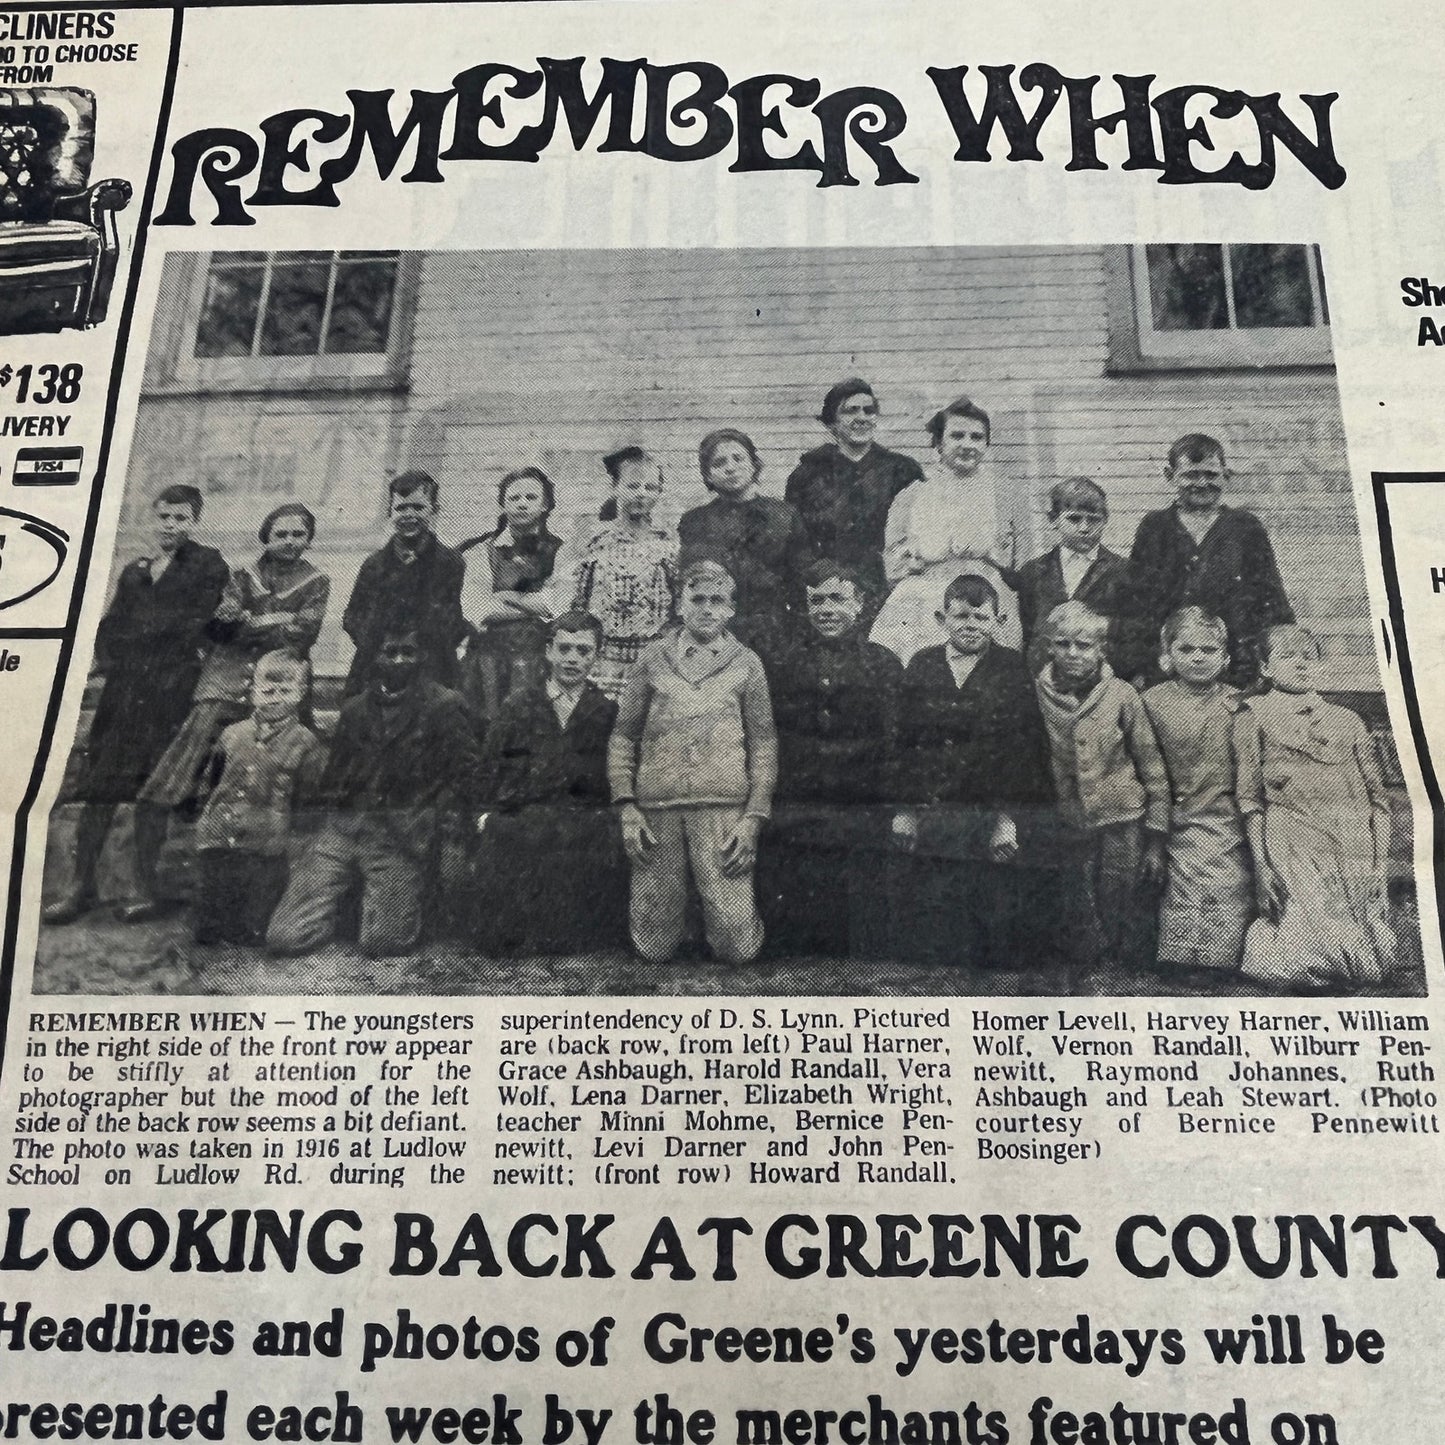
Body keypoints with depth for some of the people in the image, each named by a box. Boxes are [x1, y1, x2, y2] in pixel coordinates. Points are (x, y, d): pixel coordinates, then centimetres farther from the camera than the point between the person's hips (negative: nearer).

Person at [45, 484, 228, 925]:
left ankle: (147, 888, 5)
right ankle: (82, 885, 1)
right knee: (99, 787, -2)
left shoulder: (208, 565, 6)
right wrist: (109, 661, 3)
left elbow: (194, 624, -3)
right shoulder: (133, 571, 21)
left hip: (173, 688, -4)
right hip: (124, 687, 4)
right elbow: (109, 627, 19)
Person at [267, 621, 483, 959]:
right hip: (342, 826, 4)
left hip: (401, 837, -4)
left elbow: (467, 774, 4)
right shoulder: (354, 709, 19)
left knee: (380, 943, -12)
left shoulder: (445, 707, 5)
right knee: (285, 938, -7)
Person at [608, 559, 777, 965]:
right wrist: (626, 807, -1)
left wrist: (754, 817, -4)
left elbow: (764, 744, 7)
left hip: (724, 809, -1)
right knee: (654, 949, 3)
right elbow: (623, 736, 10)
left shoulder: (746, 664, 12)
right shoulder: (653, 658, 12)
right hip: (656, 810, 1)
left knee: (738, 948, -6)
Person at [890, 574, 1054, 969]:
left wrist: (1009, 820, -10)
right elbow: (903, 741, 9)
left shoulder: (1015, 670, 2)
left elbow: (1026, 749, -3)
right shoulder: (921, 665, 10)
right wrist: (903, 808, 2)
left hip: (995, 832, -2)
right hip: (930, 826, 2)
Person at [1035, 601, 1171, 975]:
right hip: (1065, 828, 2)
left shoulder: (1121, 695, -5)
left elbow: (1153, 769, 2)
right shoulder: (1037, 695, -1)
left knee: (1125, 924, 1)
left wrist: (1155, 839, 1)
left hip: (1121, 823, -1)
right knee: (1079, 932, 6)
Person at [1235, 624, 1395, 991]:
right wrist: (1262, 864, -6)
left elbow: (1377, 798, 13)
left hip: (1356, 851, 4)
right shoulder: (1254, 718, 7)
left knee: (1374, 964, -3)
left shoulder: (1348, 722, 16)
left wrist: (1379, 862, 2)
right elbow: (1250, 801, 2)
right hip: (1293, 850, -4)